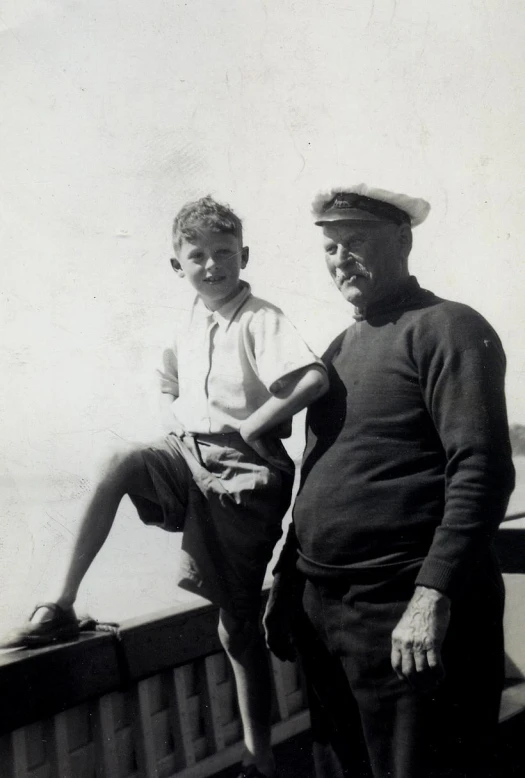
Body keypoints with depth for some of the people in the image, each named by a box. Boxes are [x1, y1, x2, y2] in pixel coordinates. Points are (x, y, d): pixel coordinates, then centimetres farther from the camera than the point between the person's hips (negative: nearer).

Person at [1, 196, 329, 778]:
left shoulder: (260, 320, -11)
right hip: (190, 457, 6)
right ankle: (60, 608, -17)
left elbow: (314, 380, -28)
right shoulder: (189, 330, 10)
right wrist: (176, 422, 10)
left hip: (243, 473, -5)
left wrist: (249, 425, -20)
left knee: (238, 622, 3)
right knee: (118, 464, -25)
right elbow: (171, 390, 31)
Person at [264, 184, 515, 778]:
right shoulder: (341, 348, 15)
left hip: (406, 613, -7)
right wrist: (287, 580, 16)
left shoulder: (446, 329, -8)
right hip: (320, 606, 8)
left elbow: (481, 471, -17)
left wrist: (433, 596, -24)